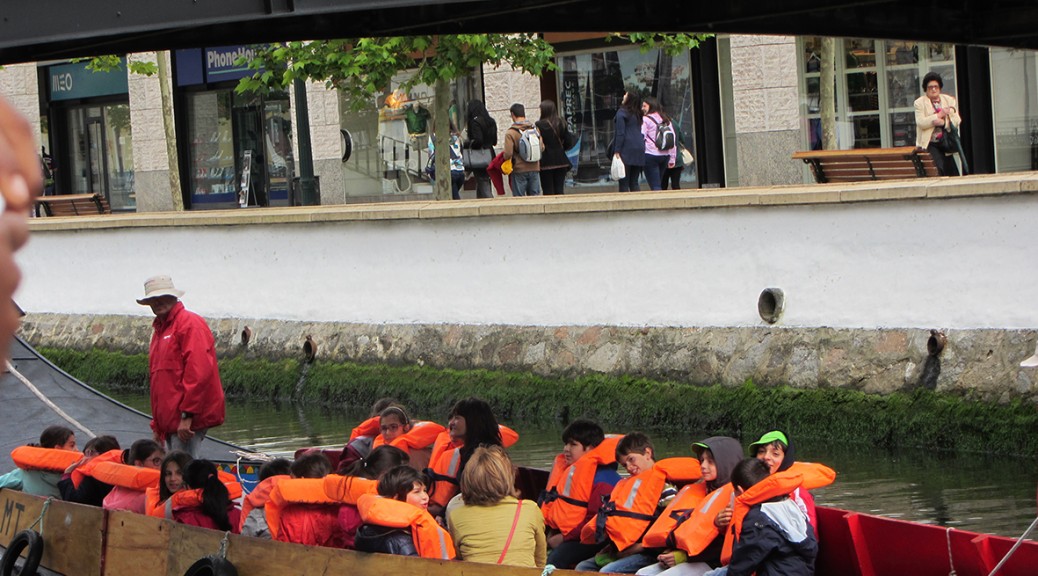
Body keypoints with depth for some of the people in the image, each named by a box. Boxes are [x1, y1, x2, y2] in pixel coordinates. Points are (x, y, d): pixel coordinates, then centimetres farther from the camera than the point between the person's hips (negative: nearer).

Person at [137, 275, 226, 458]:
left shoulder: (190, 323, -7)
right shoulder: (160, 330, 23)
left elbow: (198, 372, -17)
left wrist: (187, 415, -21)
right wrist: (157, 425, 21)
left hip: (188, 421, -9)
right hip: (169, 423, 9)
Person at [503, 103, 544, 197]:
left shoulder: (510, 133, -13)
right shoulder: (535, 128, 2)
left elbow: (508, 154, -18)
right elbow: (542, 148, 8)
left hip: (519, 169, -4)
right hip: (535, 168, 4)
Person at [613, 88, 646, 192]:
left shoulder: (622, 112, -8)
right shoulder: (638, 114, 13)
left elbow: (620, 133, -12)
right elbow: (641, 132, 15)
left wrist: (617, 151, -12)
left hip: (626, 150, -7)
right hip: (639, 151, 7)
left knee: (624, 183, -4)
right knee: (634, 182, 10)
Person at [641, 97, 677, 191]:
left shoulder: (646, 119, -3)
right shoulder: (666, 120, 16)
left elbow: (641, 137, -8)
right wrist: (672, 159, 17)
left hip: (650, 156, -6)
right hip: (665, 156, 6)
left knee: (655, 186, -9)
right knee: (659, 185, 15)